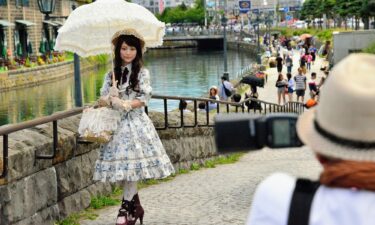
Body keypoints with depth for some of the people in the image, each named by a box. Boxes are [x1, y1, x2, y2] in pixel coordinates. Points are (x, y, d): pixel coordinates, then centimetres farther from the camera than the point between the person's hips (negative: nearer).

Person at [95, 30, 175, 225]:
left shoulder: (142, 73, 0)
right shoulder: (112, 74, 10)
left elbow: (144, 98, -6)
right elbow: (103, 96, 5)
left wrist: (127, 104, -19)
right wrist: (112, 100, -16)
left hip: (136, 122, -4)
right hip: (117, 123, 4)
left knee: (131, 164, -10)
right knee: (122, 164, 1)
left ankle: (127, 208, -3)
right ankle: (135, 206, 13)